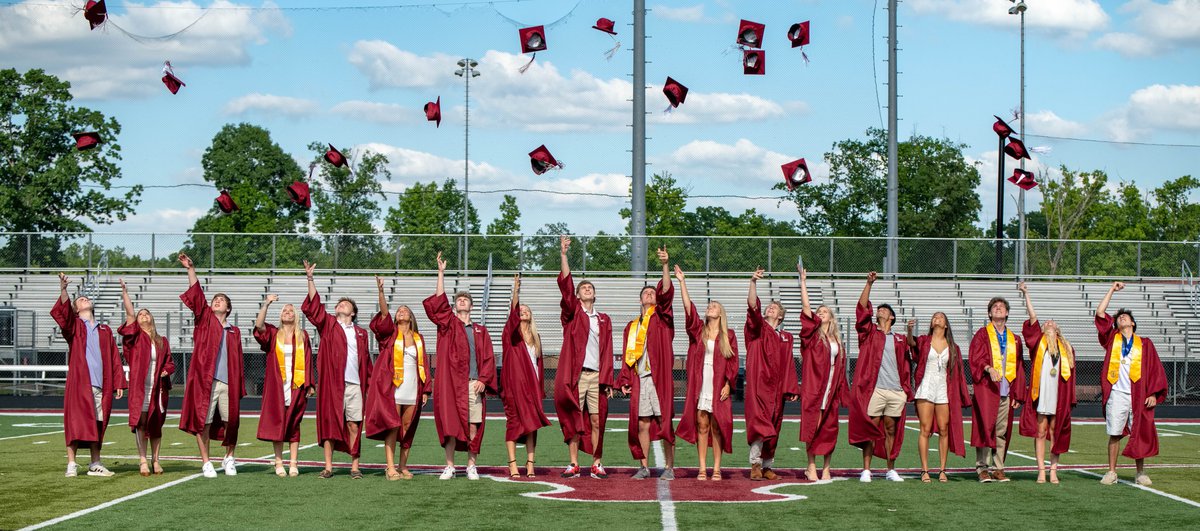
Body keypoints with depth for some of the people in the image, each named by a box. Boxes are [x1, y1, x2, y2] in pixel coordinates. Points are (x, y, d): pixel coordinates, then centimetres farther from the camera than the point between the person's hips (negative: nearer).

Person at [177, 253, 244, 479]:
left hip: (228, 382, 2)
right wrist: (191, 269, -11)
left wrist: (240, 386, 6)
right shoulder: (204, 319, 11)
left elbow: (238, 360, 13)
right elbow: (196, 294, -1)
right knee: (203, 421, -3)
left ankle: (229, 459, 23)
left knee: (231, 422, 4)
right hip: (205, 380, -2)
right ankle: (206, 463, 5)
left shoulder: (234, 331, 15)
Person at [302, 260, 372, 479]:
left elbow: (366, 361, 16)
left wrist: (369, 385, 8)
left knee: (353, 425, 0)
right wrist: (310, 278, -13)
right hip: (332, 382, -1)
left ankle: (354, 467, 6)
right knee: (329, 423, -1)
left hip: (354, 383, 1)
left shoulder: (360, 333, 16)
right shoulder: (328, 324, 11)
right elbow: (314, 305, -2)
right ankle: (328, 467, 3)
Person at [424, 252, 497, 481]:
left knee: (474, 425, -1)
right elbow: (439, 302, -2)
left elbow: (488, 358, 11)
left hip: (474, 383, 1)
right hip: (451, 382, -1)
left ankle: (471, 465, 7)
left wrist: (483, 379, -3)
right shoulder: (448, 324, 12)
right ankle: (449, 466, 1)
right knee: (450, 423, -4)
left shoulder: (480, 331, 16)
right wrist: (441, 273, -7)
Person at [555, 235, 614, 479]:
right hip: (575, 374, -2)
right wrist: (563, 254, -16)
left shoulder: (604, 320, 16)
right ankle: (574, 464, 3)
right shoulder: (572, 313, 8)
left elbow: (607, 351, 12)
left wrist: (607, 380, 4)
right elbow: (565, 286, -7)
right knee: (574, 419, -1)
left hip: (596, 376, 2)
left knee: (597, 421, 0)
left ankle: (597, 464, 7)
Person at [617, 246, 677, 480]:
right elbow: (627, 356, 18)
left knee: (663, 422, -5)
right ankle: (644, 467, 11)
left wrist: (665, 265, -21)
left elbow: (666, 293, -10)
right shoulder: (632, 326, 19)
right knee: (642, 425, 3)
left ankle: (669, 467, 1)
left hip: (659, 378, -4)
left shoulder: (661, 317, 7)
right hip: (639, 380, 4)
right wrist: (625, 380, 8)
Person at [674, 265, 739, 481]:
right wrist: (682, 282, -10)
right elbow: (688, 307, -2)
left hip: (719, 388, -1)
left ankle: (716, 469, 4)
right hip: (699, 385, 1)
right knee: (701, 426, 1)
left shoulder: (728, 335, 6)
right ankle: (702, 468, 3)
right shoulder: (698, 330, 9)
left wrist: (728, 384, -7)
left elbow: (733, 362, 4)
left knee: (717, 427, 0)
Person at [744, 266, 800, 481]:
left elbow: (789, 364, 14)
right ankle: (755, 465, -14)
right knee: (759, 422, -15)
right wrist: (753, 282, -25)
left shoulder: (786, 337, 16)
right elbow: (753, 307, -12)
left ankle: (767, 466, 14)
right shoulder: (758, 329, 5)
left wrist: (792, 389, 6)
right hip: (758, 385, -4)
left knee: (773, 428, 7)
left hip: (776, 388, 4)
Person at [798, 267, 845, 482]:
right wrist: (803, 281, -9)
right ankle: (811, 467, 4)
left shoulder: (837, 342, 14)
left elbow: (841, 369, 14)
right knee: (812, 426, -4)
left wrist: (842, 392, 8)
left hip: (831, 390, 3)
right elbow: (806, 307, -7)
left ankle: (826, 468, 11)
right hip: (813, 388, -3)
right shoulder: (812, 334, 4)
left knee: (829, 428, 4)